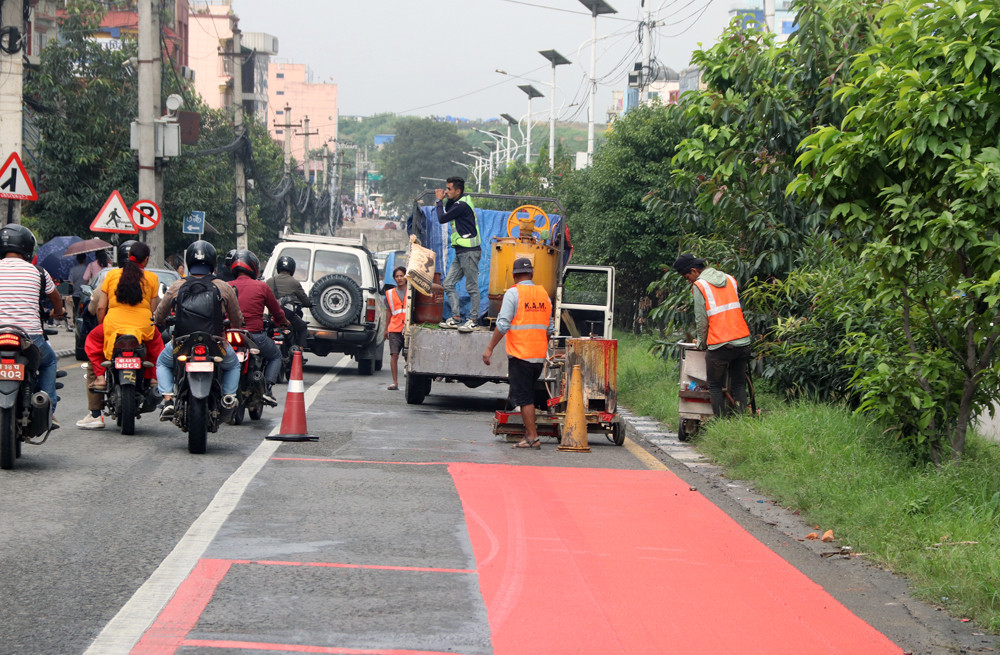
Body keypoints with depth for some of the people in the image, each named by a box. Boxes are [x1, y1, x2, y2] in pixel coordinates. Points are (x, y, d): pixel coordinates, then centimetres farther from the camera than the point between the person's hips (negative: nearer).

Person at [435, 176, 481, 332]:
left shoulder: (462, 205, -15)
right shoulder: (458, 203, 16)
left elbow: (442, 218, -13)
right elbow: (447, 213, 23)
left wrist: (439, 201, 1)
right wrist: (443, 200, 8)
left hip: (469, 251, -11)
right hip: (461, 251, 11)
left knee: (472, 287, -5)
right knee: (448, 284, 8)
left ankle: (473, 320, -1)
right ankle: (456, 318, 9)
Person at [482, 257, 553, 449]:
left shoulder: (513, 293, -8)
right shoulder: (544, 294, 11)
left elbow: (503, 324, -14)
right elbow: (549, 328, 16)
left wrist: (490, 348, -9)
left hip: (520, 354, -6)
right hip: (539, 355, 6)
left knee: (524, 398, -3)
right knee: (528, 396, 16)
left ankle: (533, 437, -5)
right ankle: (529, 434, 16)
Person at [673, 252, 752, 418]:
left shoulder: (699, 285, -3)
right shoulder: (730, 280, 15)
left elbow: (701, 320, -5)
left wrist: (701, 343, 10)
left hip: (719, 345, -6)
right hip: (742, 342, 6)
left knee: (716, 386, 5)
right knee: (739, 384, 11)